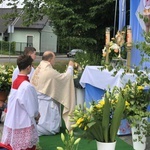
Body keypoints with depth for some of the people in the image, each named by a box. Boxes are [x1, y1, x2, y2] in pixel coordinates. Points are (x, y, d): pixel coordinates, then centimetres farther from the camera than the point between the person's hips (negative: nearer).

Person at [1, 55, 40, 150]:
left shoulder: (15, 82, 4)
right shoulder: (27, 86, -22)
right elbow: (31, 107, -17)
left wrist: (34, 113, 14)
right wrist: (36, 114, 4)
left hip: (12, 121, 8)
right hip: (24, 123, -8)